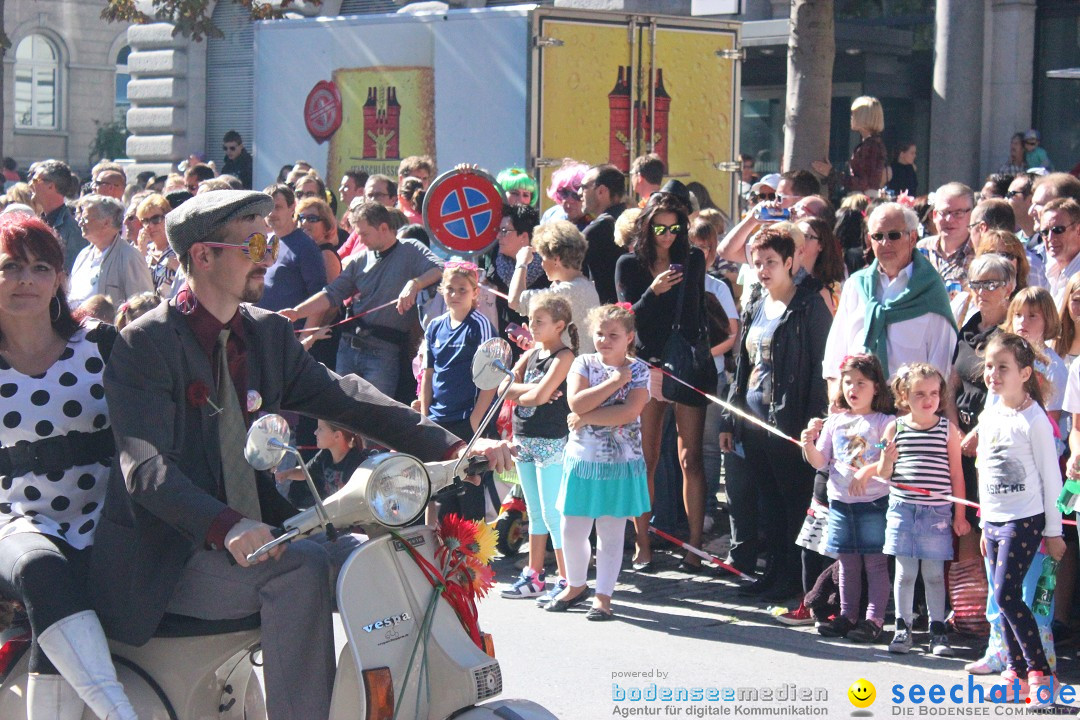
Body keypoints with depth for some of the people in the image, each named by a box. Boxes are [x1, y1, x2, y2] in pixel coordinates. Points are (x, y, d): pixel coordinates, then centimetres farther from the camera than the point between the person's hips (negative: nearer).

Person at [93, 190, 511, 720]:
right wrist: (225, 527, -38)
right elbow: (147, 468, -21)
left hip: (255, 533, 7)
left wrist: (452, 448, -6)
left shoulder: (269, 333, 11)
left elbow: (341, 397, 5)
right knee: (301, 567, -28)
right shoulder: (145, 344, -11)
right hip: (167, 557, -7)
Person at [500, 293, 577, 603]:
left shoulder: (563, 356, -11)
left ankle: (566, 581, -1)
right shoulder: (531, 353, 12)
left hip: (551, 443, -8)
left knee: (553, 513, -6)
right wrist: (532, 389, -14)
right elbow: (506, 388, 2)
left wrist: (519, 393, -1)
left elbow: (541, 395, -20)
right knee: (535, 513, 15)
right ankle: (534, 576, 22)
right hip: (524, 439, 8)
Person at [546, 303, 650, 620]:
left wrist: (585, 417, -16)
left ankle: (603, 596, 13)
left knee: (611, 533, 4)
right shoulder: (583, 364, 3)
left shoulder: (638, 370, -3)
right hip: (582, 459, 2)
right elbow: (576, 403, -14)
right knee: (572, 530, 7)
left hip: (620, 463, -2)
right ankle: (576, 586, 28)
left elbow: (629, 412, -18)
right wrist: (614, 382, -15)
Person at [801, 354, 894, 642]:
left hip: (874, 501, -5)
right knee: (847, 562, 12)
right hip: (839, 501, 5)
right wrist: (809, 444, -7)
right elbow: (820, 462, 11)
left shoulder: (884, 422, -4)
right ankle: (847, 616, 20)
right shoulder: (835, 421, 10)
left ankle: (874, 619, 0)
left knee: (875, 562, -3)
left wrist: (868, 471, -25)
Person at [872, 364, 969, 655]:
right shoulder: (894, 429, 2)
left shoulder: (948, 429, -1)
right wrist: (887, 460, -16)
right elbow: (884, 474, 7)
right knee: (905, 572, 6)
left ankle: (938, 632, 13)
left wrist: (959, 514, 3)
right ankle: (903, 628, 16)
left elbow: (956, 474, 3)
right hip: (902, 509, 1)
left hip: (937, 512, -1)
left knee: (934, 574, 4)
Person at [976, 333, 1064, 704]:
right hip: (994, 521, 7)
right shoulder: (987, 418, 10)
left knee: (1006, 594, -14)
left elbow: (1050, 477, -8)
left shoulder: (1033, 420, -11)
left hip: (1024, 520, -7)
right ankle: (1016, 669, 15)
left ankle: (1039, 670, -6)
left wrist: (1053, 531, -7)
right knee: (1002, 598, 7)